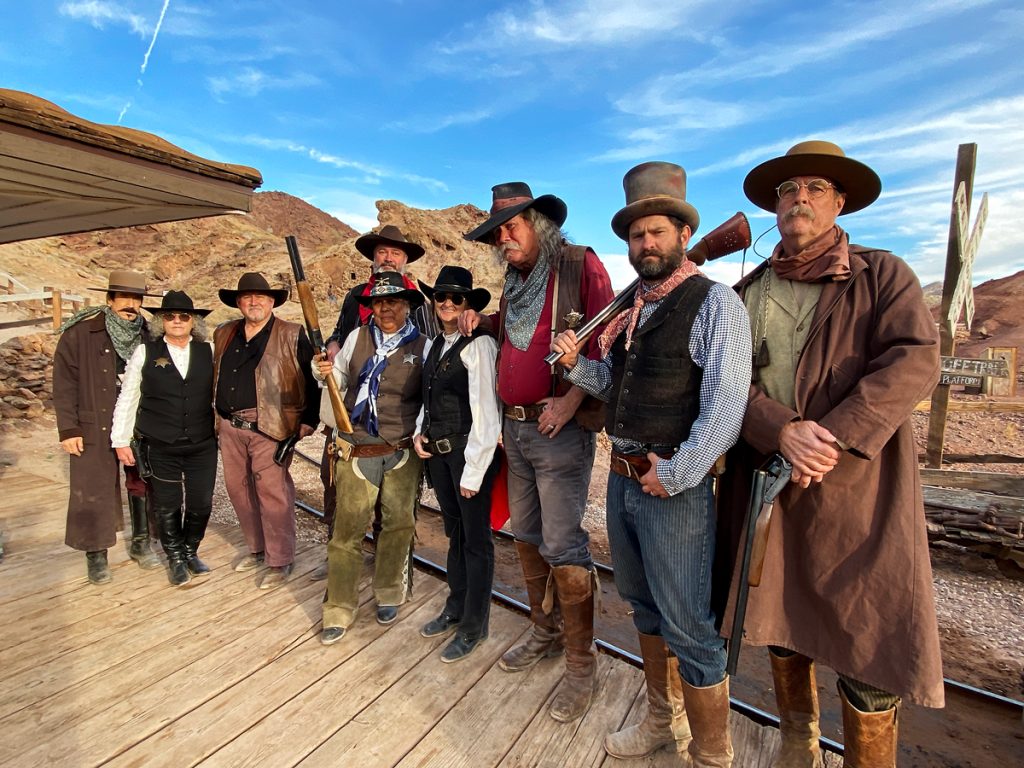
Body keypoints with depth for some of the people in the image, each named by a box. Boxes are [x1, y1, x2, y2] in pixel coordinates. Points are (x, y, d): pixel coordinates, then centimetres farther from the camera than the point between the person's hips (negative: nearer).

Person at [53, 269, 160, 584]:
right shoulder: (80, 333, -6)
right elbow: (64, 382, -5)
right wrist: (68, 429, -8)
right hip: (94, 426, -2)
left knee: (143, 484, 10)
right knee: (94, 490, 4)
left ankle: (141, 543, 27)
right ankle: (95, 553, 22)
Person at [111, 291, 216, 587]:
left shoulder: (208, 351, 2)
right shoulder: (145, 352, -1)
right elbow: (127, 398, 2)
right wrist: (121, 440, 2)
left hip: (203, 445, 1)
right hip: (159, 447, -1)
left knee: (202, 503, 8)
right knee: (167, 505, 11)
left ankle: (191, 551, 33)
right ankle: (175, 558, 32)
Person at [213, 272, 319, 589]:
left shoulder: (292, 337, -5)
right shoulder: (223, 335, 14)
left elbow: (312, 380, -8)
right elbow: (215, 378, 21)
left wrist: (308, 421, -13)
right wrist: (217, 419, 17)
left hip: (270, 429, -6)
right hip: (231, 428, 7)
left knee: (273, 494, -3)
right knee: (238, 489, 16)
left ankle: (279, 561, 13)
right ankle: (257, 548, 35)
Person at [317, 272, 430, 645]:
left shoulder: (423, 347, -1)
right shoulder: (357, 337, 5)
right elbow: (340, 379, 16)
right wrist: (326, 372, -5)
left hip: (403, 453, 0)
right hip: (357, 451, 1)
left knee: (398, 526, 12)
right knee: (347, 531, 4)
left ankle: (389, 595, 34)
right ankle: (339, 611, 21)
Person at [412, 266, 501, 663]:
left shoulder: (478, 345, -13)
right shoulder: (435, 343, 11)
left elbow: (484, 412, -17)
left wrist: (473, 471, -17)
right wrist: (420, 432, 4)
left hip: (470, 451, -8)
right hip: (437, 451, 8)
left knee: (475, 539, 7)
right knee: (454, 532, 22)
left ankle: (473, 626, 27)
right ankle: (455, 608, 41)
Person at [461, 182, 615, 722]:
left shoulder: (581, 265, -6)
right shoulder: (513, 281, 17)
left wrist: (572, 399, -22)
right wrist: (479, 321, 10)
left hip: (560, 430, -7)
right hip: (515, 427, 8)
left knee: (562, 547, -3)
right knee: (526, 537, 16)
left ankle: (581, 664, 17)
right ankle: (545, 633, 36)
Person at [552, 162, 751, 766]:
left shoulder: (714, 302, -10)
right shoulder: (631, 309, 13)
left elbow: (726, 405, -20)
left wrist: (673, 477, -19)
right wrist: (575, 363, 0)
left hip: (676, 486, -8)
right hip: (622, 478, 8)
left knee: (689, 629, 4)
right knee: (645, 608, 22)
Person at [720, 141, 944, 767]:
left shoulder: (882, 274, 5)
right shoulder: (748, 291, 10)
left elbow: (914, 362, -10)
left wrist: (834, 437, -22)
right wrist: (782, 431, -18)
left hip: (857, 488, -2)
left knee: (869, 640, 2)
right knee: (780, 625, 16)